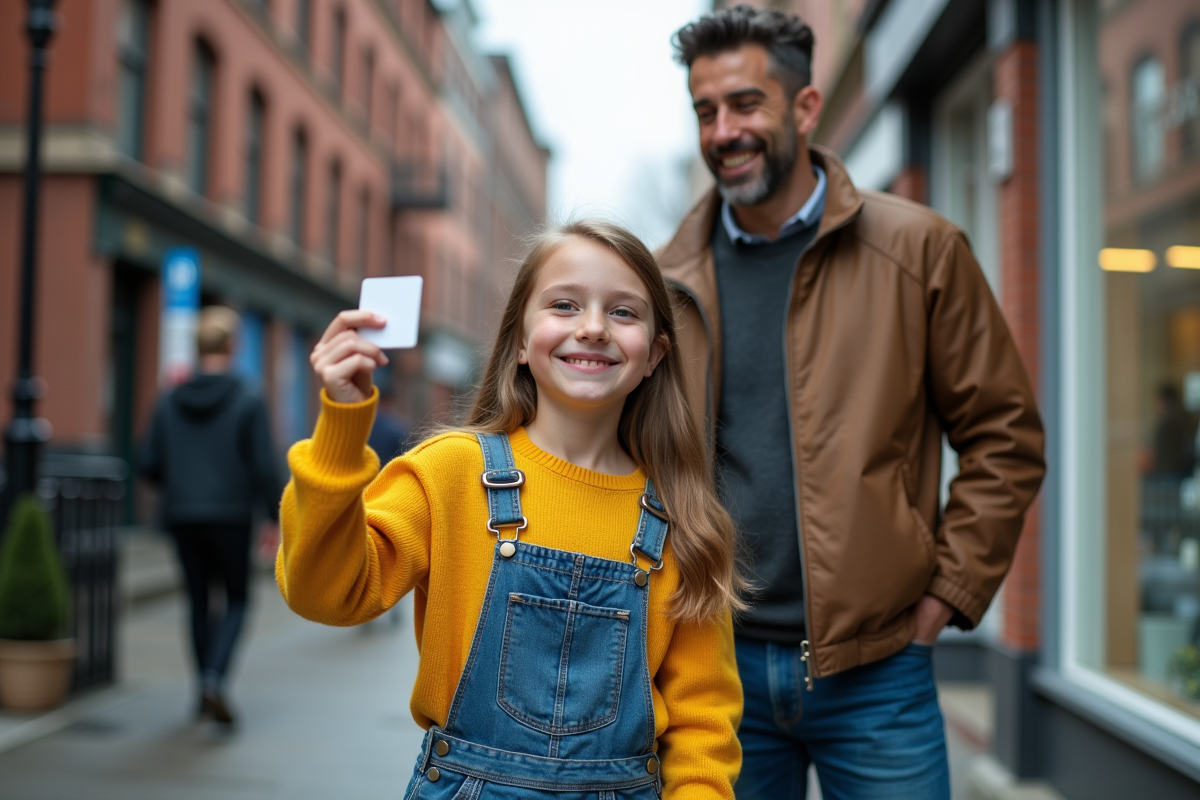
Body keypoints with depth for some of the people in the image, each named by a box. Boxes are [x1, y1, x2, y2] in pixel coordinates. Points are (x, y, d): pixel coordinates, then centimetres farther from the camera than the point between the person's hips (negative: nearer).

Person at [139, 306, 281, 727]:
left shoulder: (169, 402, 2)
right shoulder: (248, 403, -9)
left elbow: (149, 465, 4)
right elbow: (264, 467, -11)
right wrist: (274, 517, -1)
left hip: (182, 516, 4)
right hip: (230, 517, -3)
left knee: (199, 601, 15)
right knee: (237, 600, 9)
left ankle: (205, 690, 21)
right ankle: (214, 678, -12)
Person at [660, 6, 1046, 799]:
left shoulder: (917, 249, -2)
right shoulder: (670, 278, 5)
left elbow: (1005, 434, 0)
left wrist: (950, 587, -5)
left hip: (873, 671, -2)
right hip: (716, 663, 2)